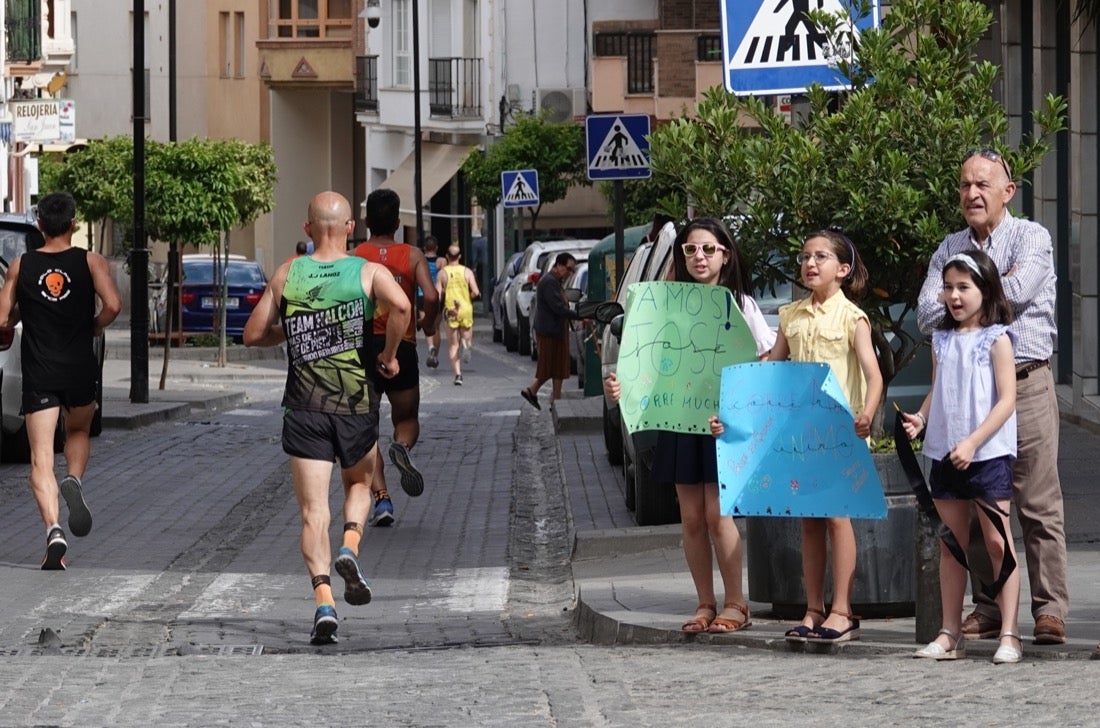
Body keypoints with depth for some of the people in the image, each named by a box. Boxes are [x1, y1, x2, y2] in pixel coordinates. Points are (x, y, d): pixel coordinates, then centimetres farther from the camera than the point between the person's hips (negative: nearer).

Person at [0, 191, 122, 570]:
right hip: (80, 368, 1)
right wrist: (94, 327, 4)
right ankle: (74, 482, -1)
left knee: (41, 458, -3)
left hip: (38, 374, -1)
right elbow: (112, 305, -16)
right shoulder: (90, 261, -3)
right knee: (79, 432, 28)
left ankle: (54, 531, -22)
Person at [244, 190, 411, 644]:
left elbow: (253, 335, 7)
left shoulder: (287, 275, 3)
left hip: (304, 408, 0)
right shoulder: (370, 272, -2)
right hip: (357, 405, 0)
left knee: (313, 509, 0)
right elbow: (401, 306, -22)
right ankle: (350, 547, -2)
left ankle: (324, 600, -16)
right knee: (359, 482, 26)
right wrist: (389, 352, -7)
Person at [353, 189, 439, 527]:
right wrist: (428, 324, 9)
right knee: (407, 420, 19)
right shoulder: (412, 255, 1)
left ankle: (381, 499, -6)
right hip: (401, 347, 0)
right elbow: (431, 296, -12)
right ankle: (402, 446, -16)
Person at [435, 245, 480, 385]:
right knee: (466, 336, 17)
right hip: (466, 310, 0)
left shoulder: (442, 273, -1)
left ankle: (458, 374, -7)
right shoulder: (467, 272, 0)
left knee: (453, 345, 7)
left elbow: (437, 296, -6)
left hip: (450, 311, 0)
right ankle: (466, 343, -22)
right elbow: (476, 292, -7)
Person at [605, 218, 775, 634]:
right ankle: (705, 604, 13)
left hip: (726, 421, -4)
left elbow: (766, 365, 1)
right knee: (691, 517, 5)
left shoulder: (740, 304, 1)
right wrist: (622, 387, -13)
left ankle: (735, 604, 0)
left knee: (717, 512, -9)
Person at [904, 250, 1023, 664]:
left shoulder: (996, 339, -6)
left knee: (997, 543, -5)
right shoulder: (942, 340, 12)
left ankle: (1009, 635, -4)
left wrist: (972, 442, -19)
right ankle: (950, 635, 15)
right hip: (945, 454, 6)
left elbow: (1007, 400, -11)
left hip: (989, 454, -6)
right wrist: (919, 419, -5)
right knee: (951, 544, 10)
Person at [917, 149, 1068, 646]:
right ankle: (988, 608, 12)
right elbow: (928, 314, 3)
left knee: (1038, 505, -6)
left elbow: (1018, 291, -16)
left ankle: (1050, 609, -4)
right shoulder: (949, 249, 15)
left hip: (1026, 384, -4)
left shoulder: (1032, 238, 2)